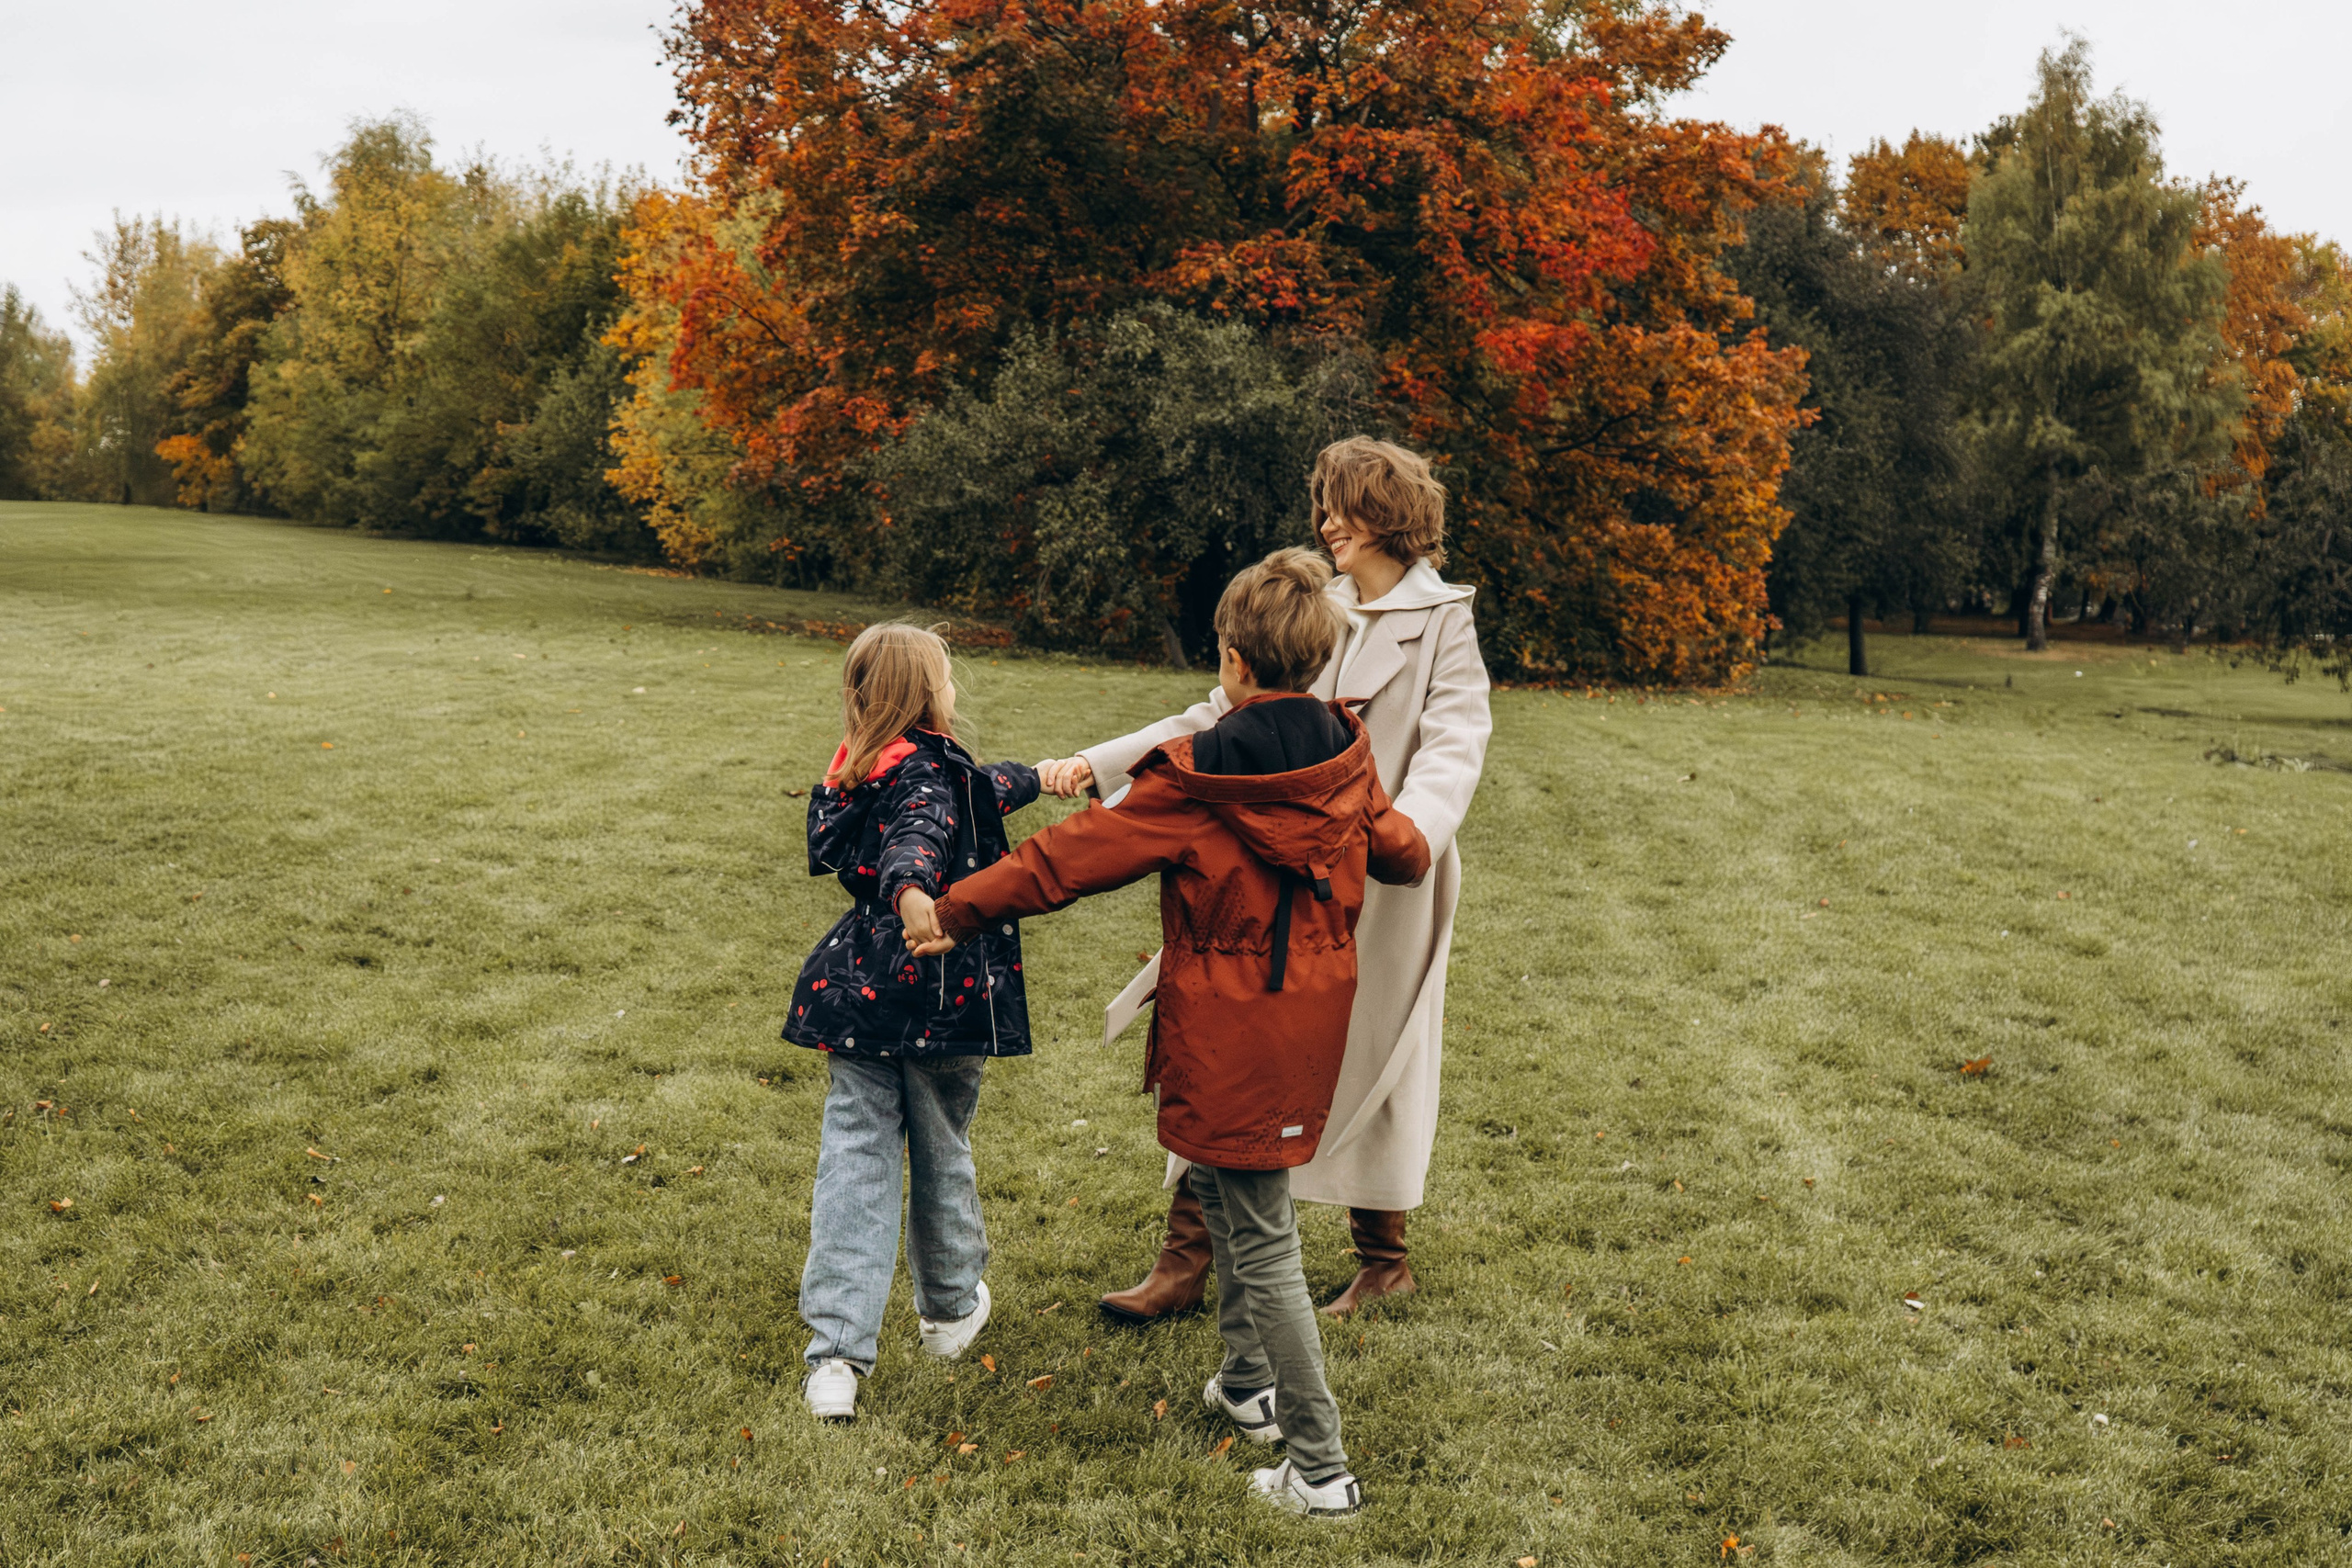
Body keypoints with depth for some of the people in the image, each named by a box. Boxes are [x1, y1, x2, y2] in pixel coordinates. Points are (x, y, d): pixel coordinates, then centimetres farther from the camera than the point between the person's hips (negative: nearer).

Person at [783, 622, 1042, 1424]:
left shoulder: (862, 770, 9)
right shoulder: (927, 772, -16)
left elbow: (976, 788, 27)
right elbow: (918, 837, -40)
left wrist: (1039, 777, 41)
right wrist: (913, 891, -61)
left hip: (858, 996, 6)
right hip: (940, 999, -6)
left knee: (854, 1159, 3)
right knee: (940, 1152, 15)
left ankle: (835, 1356, -6)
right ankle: (951, 1308, 37)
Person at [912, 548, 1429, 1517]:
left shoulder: (1197, 782, -18)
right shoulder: (1346, 760, 0)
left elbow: (1073, 856, -14)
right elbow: (1398, 853, 18)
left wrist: (956, 913, -4)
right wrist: (1415, 853, 43)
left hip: (1230, 1032, -7)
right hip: (1313, 1013, 7)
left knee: (1263, 1241, 0)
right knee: (1222, 1186, 27)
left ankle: (1319, 1467, 4)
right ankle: (1249, 1382, 39)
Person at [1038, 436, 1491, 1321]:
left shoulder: (1444, 623, -5)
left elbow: (1453, 747, -18)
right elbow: (1223, 717, 11)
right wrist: (1098, 764, 3)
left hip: (1384, 887, -5)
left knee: (1368, 1068, 9)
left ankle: (1383, 1261, 30)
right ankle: (1186, 1260, 13)